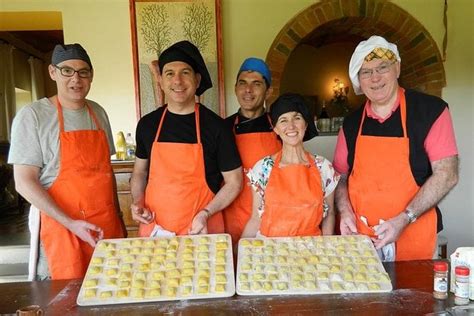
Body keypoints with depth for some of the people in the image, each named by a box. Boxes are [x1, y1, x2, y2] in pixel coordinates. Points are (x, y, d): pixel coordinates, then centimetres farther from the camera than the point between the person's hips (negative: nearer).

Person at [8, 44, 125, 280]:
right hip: (61, 226, -5)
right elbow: (24, 182, -10)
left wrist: (118, 215, 13)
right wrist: (71, 223, -17)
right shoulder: (33, 116, -7)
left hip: (108, 224, 5)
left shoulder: (98, 113, 9)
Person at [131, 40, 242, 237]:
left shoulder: (215, 126, -8)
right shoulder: (147, 124, 1)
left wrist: (206, 213, -14)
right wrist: (137, 202, -2)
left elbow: (234, 182, -3)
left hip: (202, 230, -2)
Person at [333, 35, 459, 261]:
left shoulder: (431, 111, -7)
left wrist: (404, 219, -18)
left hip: (411, 238, -3)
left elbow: (447, 174, -11)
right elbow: (340, 176, 10)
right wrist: (345, 212, -7)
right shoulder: (352, 123, 4)